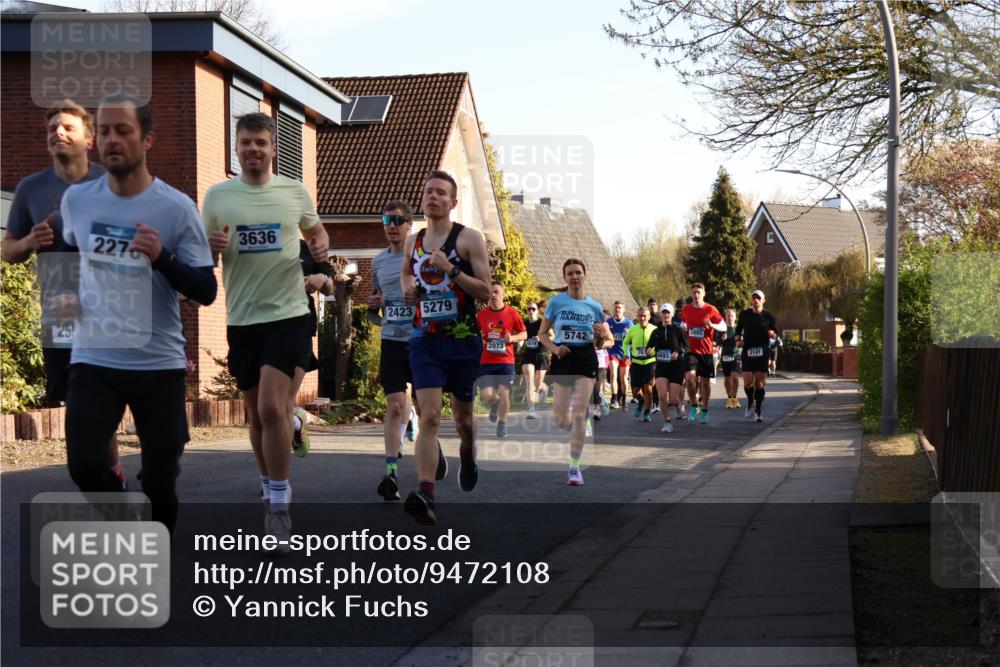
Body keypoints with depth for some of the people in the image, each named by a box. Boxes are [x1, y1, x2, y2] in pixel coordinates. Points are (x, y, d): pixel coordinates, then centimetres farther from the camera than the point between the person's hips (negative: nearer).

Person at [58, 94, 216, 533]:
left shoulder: (177, 208, -8)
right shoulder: (76, 200, 2)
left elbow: (206, 292, -8)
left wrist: (162, 258, -23)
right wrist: (67, 295, 11)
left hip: (159, 364, -2)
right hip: (93, 360, 2)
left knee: (160, 485, 4)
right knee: (84, 466, -14)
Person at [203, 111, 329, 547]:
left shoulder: (294, 191, 1)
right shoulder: (217, 195, 2)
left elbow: (315, 231, 18)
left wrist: (321, 247, -5)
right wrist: (213, 248, -15)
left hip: (288, 315, -2)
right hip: (242, 319, 2)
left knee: (273, 408, -14)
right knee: (256, 412, 14)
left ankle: (279, 504, -5)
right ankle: (269, 488, 33)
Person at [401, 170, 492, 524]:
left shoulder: (469, 239, -6)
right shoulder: (413, 241, 8)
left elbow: (485, 291, -10)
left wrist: (451, 270, -23)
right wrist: (407, 290, 6)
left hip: (463, 340, -2)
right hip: (425, 339, 2)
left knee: (462, 416, 16)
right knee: (429, 417, -14)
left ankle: (467, 454, 50)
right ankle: (425, 495, -22)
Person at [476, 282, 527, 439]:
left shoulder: (512, 313, -1)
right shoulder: (482, 314, 5)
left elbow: (524, 334, 6)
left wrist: (512, 338, -13)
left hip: (506, 361, -1)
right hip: (486, 361, 1)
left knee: (504, 393, -4)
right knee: (487, 395, -7)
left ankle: (502, 425, 13)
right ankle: (495, 405, 30)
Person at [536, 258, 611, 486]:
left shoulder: (594, 306, 3)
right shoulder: (556, 302, 0)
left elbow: (607, 342, 10)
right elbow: (542, 333, 6)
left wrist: (602, 338, -14)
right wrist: (554, 348, -13)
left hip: (586, 359, 0)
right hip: (562, 359, 0)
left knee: (578, 414, -10)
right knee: (560, 420, 2)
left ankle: (574, 466, -4)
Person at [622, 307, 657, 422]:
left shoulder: (654, 329, -7)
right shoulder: (632, 329, 1)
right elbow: (625, 342, 17)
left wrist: (653, 349, -18)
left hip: (650, 362, -2)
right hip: (636, 362, 3)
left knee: (648, 388, -11)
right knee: (636, 389, 4)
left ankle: (647, 412, 7)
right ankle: (641, 401, 39)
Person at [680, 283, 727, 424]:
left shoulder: (710, 309, -4)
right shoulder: (686, 310, 5)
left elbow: (724, 327, -1)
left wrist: (712, 325, -20)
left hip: (707, 350, -1)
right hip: (691, 350, 1)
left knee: (704, 381, 5)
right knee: (690, 376, -18)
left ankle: (704, 411, 19)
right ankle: (694, 406, 0)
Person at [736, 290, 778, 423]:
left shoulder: (768, 317, 4)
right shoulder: (744, 314, 7)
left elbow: (775, 330, 11)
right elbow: (738, 329, 19)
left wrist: (773, 333, -12)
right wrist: (738, 339, 2)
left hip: (762, 352, 0)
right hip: (747, 351, 0)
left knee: (759, 382, 0)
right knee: (748, 382, -8)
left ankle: (758, 410, 11)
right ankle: (750, 401, 22)